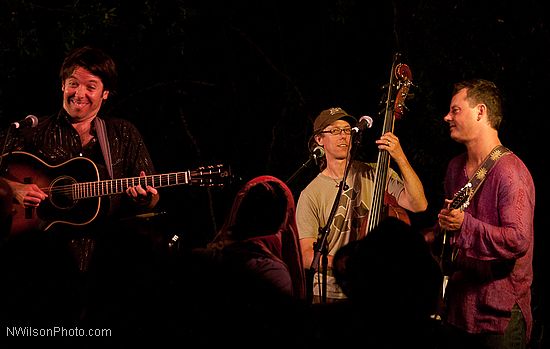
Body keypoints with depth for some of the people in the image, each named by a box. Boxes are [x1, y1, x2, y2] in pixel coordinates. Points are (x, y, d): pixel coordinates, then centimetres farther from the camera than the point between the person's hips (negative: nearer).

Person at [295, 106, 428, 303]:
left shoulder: (375, 175, 4)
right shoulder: (311, 195, 0)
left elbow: (418, 205, -9)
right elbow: (306, 255, -6)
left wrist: (400, 159, -16)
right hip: (331, 293, -1)